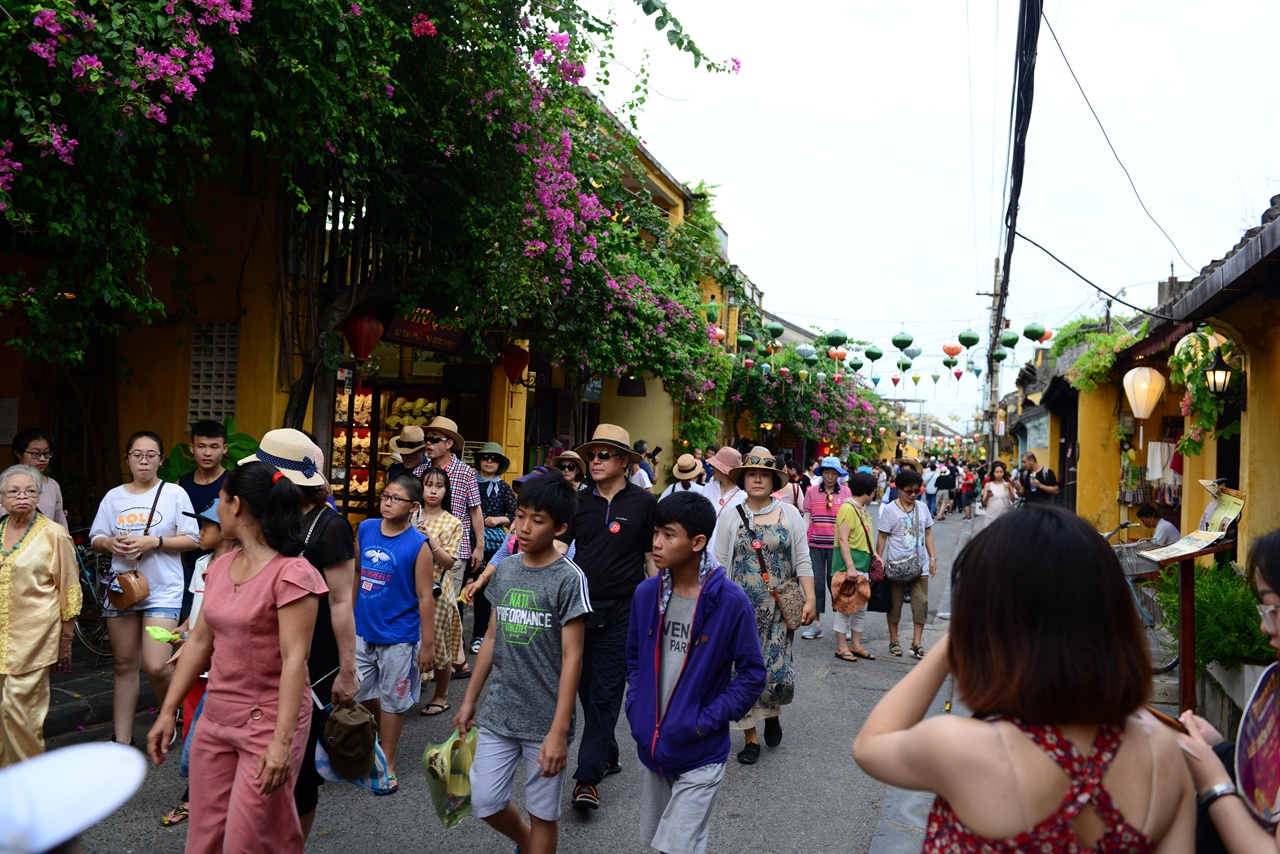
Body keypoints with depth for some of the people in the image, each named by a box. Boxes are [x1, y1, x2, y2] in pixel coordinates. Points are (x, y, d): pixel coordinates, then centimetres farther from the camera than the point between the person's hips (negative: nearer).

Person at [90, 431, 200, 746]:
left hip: (163, 590, -4)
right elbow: (96, 540, 13)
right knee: (124, 665, 11)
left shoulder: (175, 494, -1)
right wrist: (111, 543, -9)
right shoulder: (114, 497, 10)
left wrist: (154, 542, -16)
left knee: (156, 667, -12)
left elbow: (192, 540, -4)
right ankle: (121, 739, 21)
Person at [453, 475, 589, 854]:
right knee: (485, 803, 11)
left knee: (542, 812, 9)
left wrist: (559, 730, -18)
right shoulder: (505, 569, 4)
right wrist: (469, 700, 13)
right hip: (498, 713, 5)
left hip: (545, 720, -5)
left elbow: (571, 657, -15)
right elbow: (492, 638, 11)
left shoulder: (569, 579, -13)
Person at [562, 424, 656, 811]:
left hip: (621, 612, -4)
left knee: (606, 692, -3)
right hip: (579, 606, 4)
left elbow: (653, 558, 2)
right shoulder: (580, 502, 6)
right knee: (586, 688, 12)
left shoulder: (643, 503, -2)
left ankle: (587, 778, 1)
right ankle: (607, 755, 31)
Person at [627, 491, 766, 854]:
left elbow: (752, 675, -10)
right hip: (650, 747, 5)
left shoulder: (731, 602, -17)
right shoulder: (646, 592, -4)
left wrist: (707, 721, -15)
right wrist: (635, 708, 0)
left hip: (700, 756, -5)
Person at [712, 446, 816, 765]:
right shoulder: (731, 517, 3)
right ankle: (751, 737, 17)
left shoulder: (789, 514, 4)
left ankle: (772, 713, 28)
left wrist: (810, 599, -6)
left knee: (778, 671, -5)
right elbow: (720, 563, 3)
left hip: (780, 607, 0)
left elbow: (803, 561, 2)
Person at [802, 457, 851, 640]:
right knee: (816, 582, 4)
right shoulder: (812, 491, 4)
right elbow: (807, 517, 6)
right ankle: (816, 623, 13)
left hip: (836, 544, -1)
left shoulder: (846, 492, 3)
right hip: (815, 543, 1)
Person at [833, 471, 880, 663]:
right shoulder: (848, 508, -14)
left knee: (861, 607, 13)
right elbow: (843, 538, -20)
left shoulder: (862, 510, 15)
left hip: (863, 563, 10)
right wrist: (850, 567, -24)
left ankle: (855, 645, 23)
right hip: (850, 562, -10)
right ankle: (841, 647, 6)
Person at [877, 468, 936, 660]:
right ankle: (894, 641, 21)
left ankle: (916, 643, 8)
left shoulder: (922, 507, 7)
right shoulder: (890, 509, -6)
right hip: (896, 564, -3)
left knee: (921, 602, -1)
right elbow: (882, 537, -5)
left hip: (919, 564, 4)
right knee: (895, 604, 7)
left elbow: (928, 533, 13)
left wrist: (933, 558, 8)